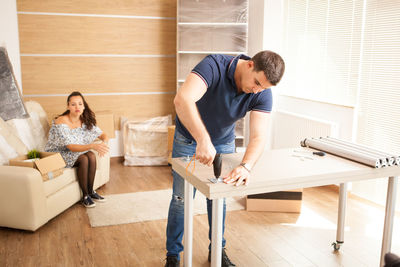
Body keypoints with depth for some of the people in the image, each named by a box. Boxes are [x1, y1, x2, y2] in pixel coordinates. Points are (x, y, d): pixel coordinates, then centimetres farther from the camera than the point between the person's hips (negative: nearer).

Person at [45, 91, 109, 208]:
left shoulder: (85, 121, -4)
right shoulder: (61, 122, -24)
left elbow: (102, 134, -2)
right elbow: (71, 147, -30)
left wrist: (104, 142, -28)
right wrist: (92, 146, -44)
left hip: (76, 152, 6)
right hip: (57, 155, -6)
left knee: (91, 156, -23)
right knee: (83, 158, -28)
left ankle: (91, 191, -9)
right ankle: (85, 196, -15)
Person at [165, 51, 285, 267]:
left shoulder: (262, 94, -22)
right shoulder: (215, 66, -34)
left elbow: (258, 137, -29)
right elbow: (182, 100, -50)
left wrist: (246, 166, -48)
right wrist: (203, 140, -59)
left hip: (224, 142, 4)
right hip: (189, 138, -3)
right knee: (182, 198, 3)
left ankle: (217, 249, 32)